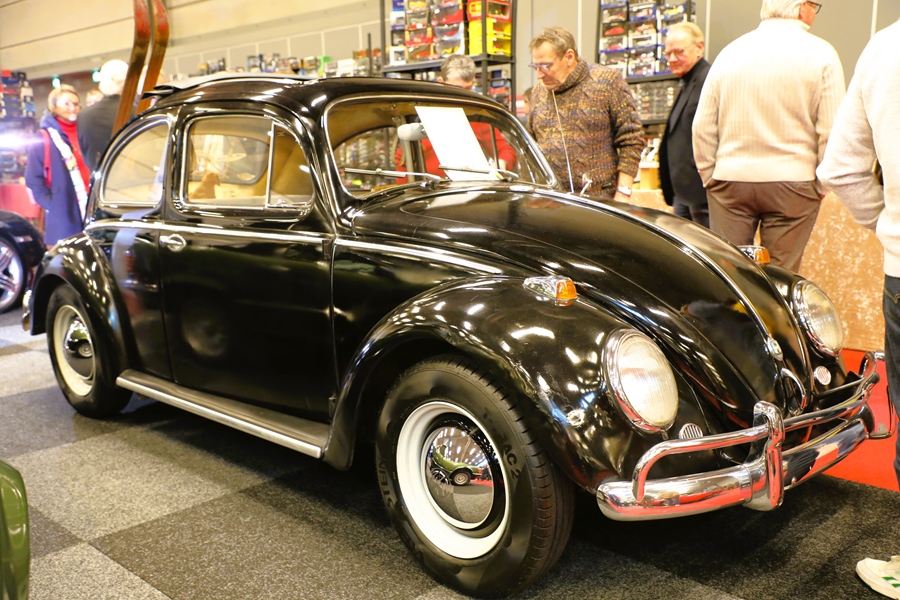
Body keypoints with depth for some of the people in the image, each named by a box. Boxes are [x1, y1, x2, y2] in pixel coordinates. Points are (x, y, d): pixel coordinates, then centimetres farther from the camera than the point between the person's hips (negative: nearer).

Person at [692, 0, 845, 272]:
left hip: (730, 179, 3)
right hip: (793, 184, -2)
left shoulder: (730, 52, 7)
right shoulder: (821, 54, -2)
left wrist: (709, 176, 13)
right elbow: (831, 130, -5)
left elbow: (703, 126, 6)